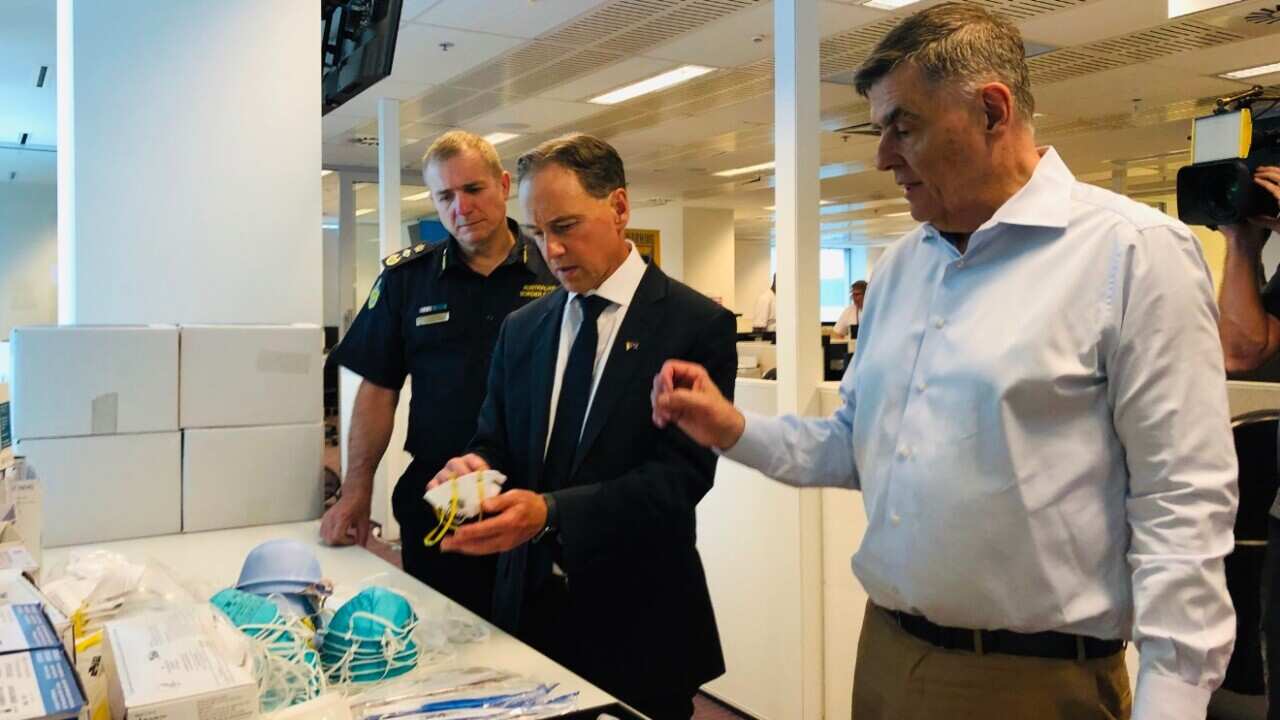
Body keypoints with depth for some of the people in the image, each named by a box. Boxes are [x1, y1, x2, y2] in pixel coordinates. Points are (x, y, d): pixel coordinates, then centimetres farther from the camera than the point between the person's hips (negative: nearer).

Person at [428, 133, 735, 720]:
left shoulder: (697, 325, -10)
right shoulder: (521, 328, 7)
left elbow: (679, 474, -17)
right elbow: (496, 443, 9)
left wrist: (550, 512, -29)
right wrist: (475, 468, -14)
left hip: (637, 619, -4)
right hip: (529, 605, 4)